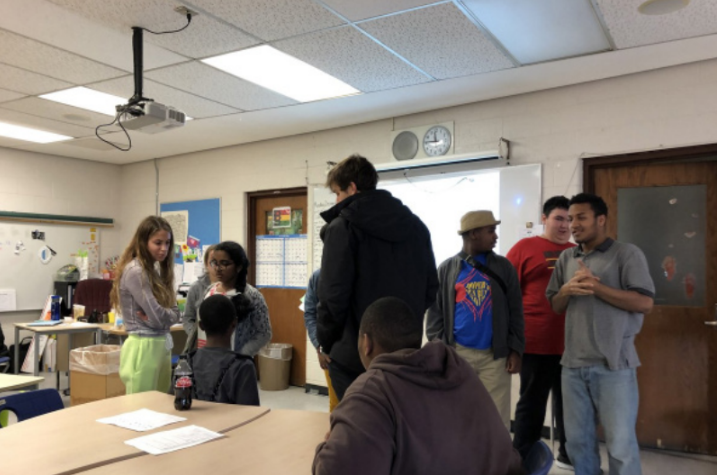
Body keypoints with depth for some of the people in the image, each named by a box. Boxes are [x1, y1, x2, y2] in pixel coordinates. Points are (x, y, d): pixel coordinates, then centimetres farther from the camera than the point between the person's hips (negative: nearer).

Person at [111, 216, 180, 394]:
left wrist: (158, 316, -11)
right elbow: (158, 317, -18)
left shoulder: (156, 270, 12)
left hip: (162, 344, 8)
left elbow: (175, 314, 8)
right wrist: (156, 316, 3)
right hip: (144, 347, -8)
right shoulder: (135, 271, -14)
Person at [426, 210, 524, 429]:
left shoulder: (503, 266, 5)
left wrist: (515, 350, -2)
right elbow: (435, 312, 2)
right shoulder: (447, 268, 3)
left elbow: (515, 312, 5)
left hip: (495, 355, 0)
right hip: (457, 353, 0)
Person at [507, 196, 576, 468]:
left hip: (571, 344, 5)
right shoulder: (524, 247, -3)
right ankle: (521, 460, 19)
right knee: (532, 404, 6)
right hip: (537, 343, -5)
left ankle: (568, 454, 36)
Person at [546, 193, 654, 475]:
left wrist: (595, 286, -18)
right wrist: (567, 289, -6)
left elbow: (645, 303, -13)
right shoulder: (566, 258, 13)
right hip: (573, 364, 5)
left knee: (621, 444, 1)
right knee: (577, 439, 14)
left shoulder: (627, 254, -3)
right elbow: (555, 306, 16)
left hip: (613, 365, -5)